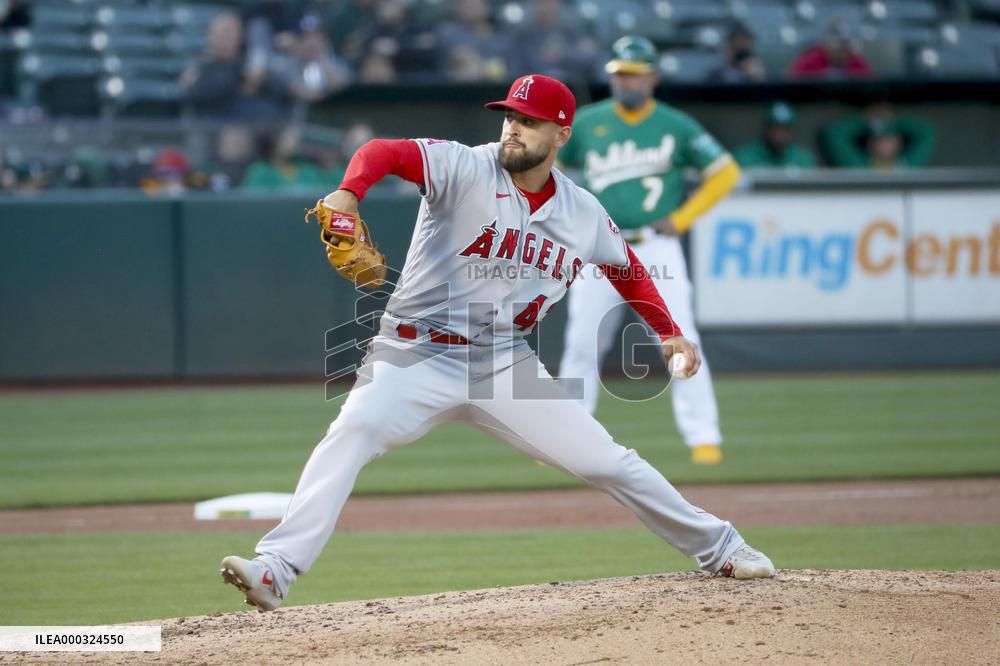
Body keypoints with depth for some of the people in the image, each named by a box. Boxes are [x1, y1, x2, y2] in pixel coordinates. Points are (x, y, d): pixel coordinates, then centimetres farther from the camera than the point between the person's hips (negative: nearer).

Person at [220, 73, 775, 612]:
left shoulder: (584, 215, 4)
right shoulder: (464, 169, -11)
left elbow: (626, 268, 23)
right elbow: (385, 152, -28)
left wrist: (669, 333, 15)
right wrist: (349, 193, -49)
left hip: (505, 366, 3)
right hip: (416, 359, -3)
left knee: (606, 462, 2)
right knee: (353, 430, -30)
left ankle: (718, 548, 24)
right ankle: (274, 571, -36)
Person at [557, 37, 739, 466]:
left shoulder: (676, 126, 2)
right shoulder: (587, 123, 7)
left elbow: (725, 173, 5)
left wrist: (682, 218, -4)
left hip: (656, 249, -2)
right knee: (581, 346, 2)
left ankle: (703, 436, -7)